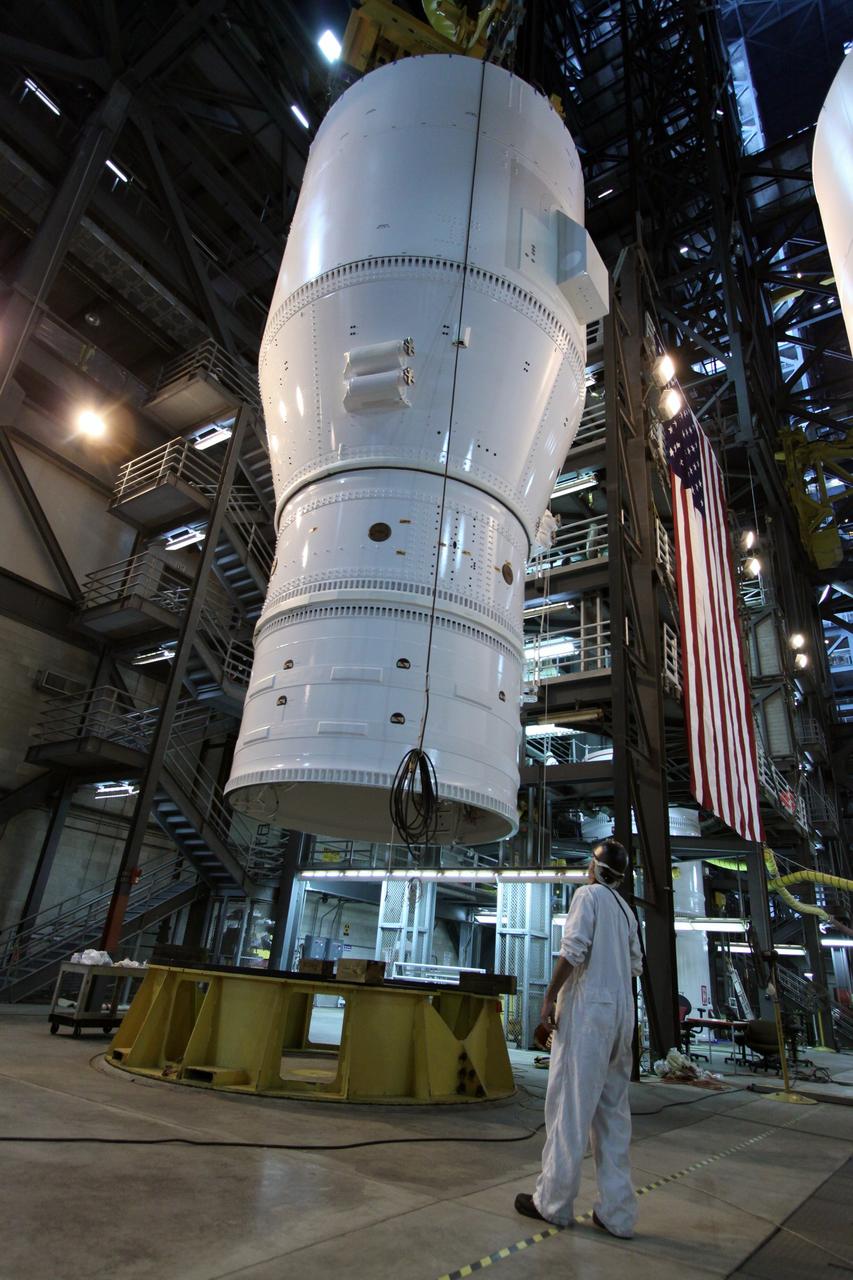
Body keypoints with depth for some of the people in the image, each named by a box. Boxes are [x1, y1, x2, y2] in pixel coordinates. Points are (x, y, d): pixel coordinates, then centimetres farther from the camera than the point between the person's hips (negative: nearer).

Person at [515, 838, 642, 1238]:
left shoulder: (588, 894, -7)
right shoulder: (626, 910, 16)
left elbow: (574, 949, -17)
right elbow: (635, 964, 16)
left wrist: (549, 997, -15)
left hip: (588, 1008, -8)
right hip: (622, 1012, 8)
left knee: (570, 1105, 0)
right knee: (613, 1110, 12)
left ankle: (553, 1202, 8)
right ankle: (616, 1212, 17)